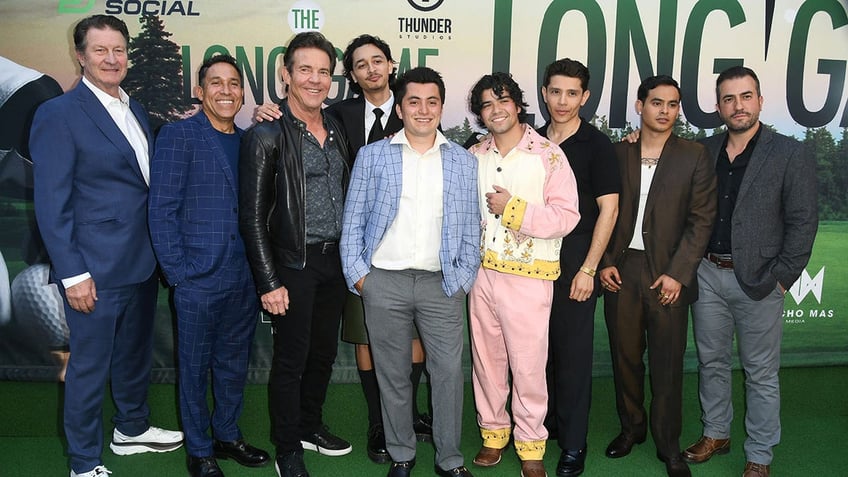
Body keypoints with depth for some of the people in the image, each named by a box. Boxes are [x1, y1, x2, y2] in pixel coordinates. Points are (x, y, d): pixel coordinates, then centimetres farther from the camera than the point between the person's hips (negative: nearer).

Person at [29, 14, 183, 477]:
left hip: (142, 261, 7)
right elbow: (51, 204, -13)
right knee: (89, 366, 6)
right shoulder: (58, 114, -11)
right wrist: (73, 273, -16)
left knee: (135, 354, 22)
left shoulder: (135, 109, 10)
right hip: (95, 268, -7)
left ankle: (131, 429, 42)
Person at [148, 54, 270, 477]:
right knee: (195, 367, 10)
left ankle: (227, 435, 36)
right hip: (198, 279, -5)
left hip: (244, 278, 5)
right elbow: (162, 209, -9)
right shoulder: (178, 135, -6)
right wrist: (177, 272, -13)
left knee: (234, 362, 17)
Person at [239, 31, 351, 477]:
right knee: (291, 359, 5)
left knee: (323, 353, 17)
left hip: (334, 260, 6)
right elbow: (252, 215, -12)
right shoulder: (267, 135, -10)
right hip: (293, 264, -6)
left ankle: (310, 426, 38)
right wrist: (269, 282, -15)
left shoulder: (336, 131, 9)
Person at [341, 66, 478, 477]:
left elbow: (470, 227, 8)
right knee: (393, 374, 10)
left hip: (442, 284, 1)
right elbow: (353, 220, 4)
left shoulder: (463, 162, 8)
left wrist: (464, 277, 1)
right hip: (384, 282, 0)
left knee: (449, 372, 2)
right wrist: (357, 273, -3)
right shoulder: (372, 156, 4)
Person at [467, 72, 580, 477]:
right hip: (481, 273, 4)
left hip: (529, 276, -4)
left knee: (528, 365, 2)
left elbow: (566, 216, -11)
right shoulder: (473, 157, 9)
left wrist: (514, 209, -17)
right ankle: (493, 433, 31)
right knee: (486, 359, 13)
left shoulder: (548, 154, -5)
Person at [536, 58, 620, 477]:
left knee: (573, 352, 2)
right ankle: (544, 422, 31)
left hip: (575, 263, -4)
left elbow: (608, 208, -8)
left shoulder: (596, 145, -5)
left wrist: (588, 269, -12)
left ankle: (573, 443, 16)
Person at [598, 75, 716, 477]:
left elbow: (701, 219, -2)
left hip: (667, 274, -2)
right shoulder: (618, 153, 6)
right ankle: (631, 427, 30)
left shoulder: (694, 156, 1)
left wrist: (677, 273, -9)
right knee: (625, 355, 10)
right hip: (621, 269, 2)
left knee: (667, 364, 4)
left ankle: (668, 444, 20)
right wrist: (605, 262, -2)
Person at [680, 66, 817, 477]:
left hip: (758, 281, -4)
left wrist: (781, 278, -10)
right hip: (707, 274, 4)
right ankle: (715, 434, 34)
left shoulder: (790, 155, -5)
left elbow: (802, 223, -6)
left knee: (761, 373, 7)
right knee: (711, 361, 16)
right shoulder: (704, 151, 6)